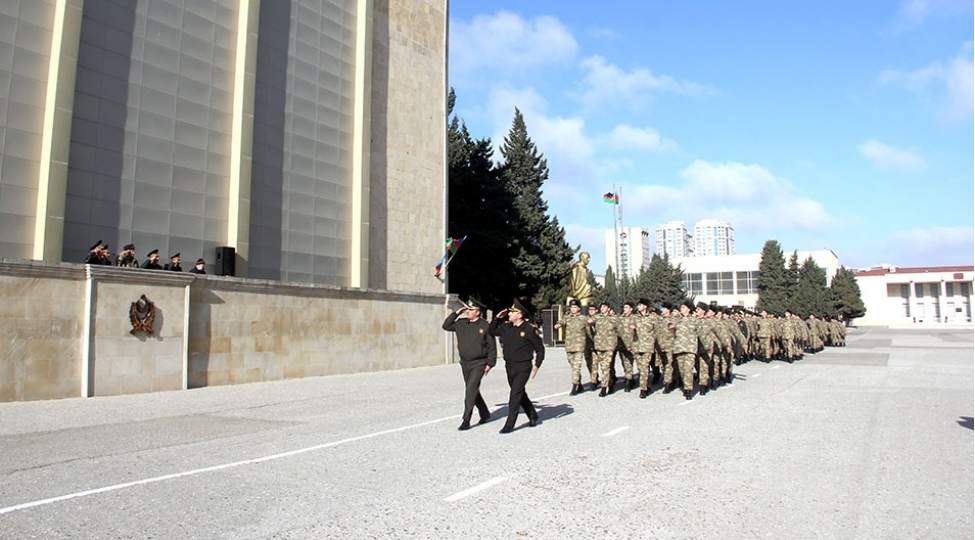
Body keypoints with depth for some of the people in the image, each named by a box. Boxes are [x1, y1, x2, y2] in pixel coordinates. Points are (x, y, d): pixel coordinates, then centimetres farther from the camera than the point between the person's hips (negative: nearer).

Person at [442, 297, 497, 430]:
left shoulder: (485, 326, -9)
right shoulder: (461, 323, 4)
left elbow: (492, 346, -7)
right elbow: (446, 326, 10)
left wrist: (490, 363, -9)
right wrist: (456, 313, 1)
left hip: (479, 364, -6)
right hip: (465, 363, 6)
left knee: (471, 390, -13)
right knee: (473, 391, 15)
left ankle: (466, 420, -8)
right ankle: (485, 414, 33)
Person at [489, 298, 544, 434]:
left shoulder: (529, 330, -13)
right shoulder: (506, 327, 3)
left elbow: (540, 349, -5)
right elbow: (492, 331, 17)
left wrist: (537, 366, -10)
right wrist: (497, 318, 3)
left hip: (523, 367, -7)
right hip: (509, 366, 7)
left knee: (515, 394, -10)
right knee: (520, 394, 17)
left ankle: (509, 425, -3)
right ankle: (533, 416, 35)